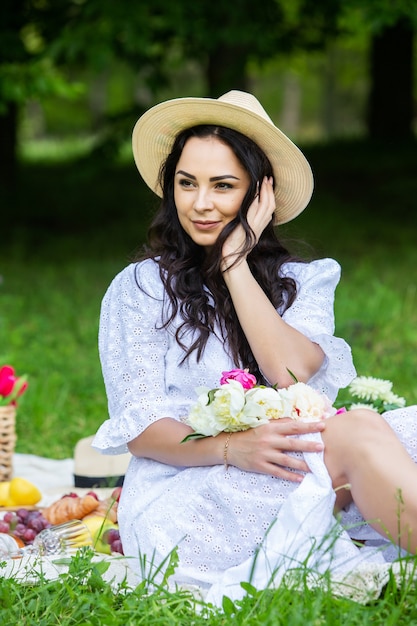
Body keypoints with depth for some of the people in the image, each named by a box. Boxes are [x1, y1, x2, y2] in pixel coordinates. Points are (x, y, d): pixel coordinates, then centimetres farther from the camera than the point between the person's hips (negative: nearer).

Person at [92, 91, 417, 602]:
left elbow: (294, 375, -7)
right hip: (185, 495, -3)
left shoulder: (305, 280, 15)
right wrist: (231, 448, -22)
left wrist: (235, 264, -4)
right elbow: (140, 431, -3)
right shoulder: (138, 290, 6)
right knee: (362, 437, -30)